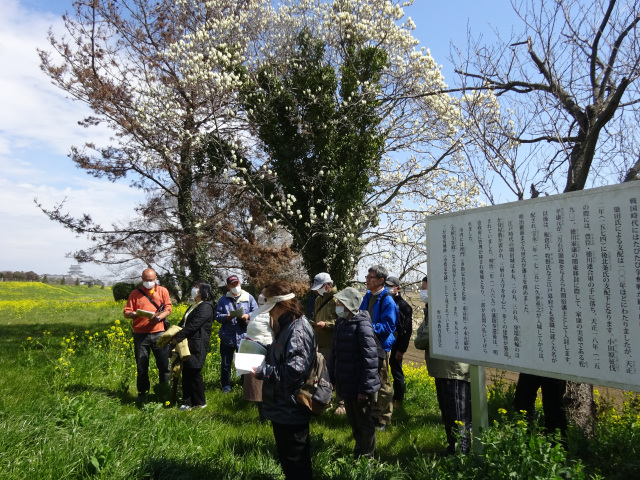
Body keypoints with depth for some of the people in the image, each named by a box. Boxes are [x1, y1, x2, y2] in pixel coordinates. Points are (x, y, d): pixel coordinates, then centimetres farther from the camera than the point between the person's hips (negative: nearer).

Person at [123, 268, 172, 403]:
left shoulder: (163, 291, 6)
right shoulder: (135, 293, 5)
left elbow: (168, 308, 2)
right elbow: (126, 312, 2)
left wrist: (159, 317, -17)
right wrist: (133, 314, -21)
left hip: (158, 333, 0)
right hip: (140, 334, 0)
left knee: (164, 363, 3)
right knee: (141, 366, 9)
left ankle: (165, 390, 21)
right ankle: (142, 392, 24)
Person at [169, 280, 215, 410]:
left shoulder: (205, 307, -13)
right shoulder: (194, 306, 20)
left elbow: (193, 326, -19)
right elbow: (183, 323, 17)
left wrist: (177, 337, -17)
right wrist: (173, 334, 2)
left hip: (197, 346, -9)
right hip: (188, 345, 9)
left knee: (194, 373, -2)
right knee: (186, 373, 10)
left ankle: (200, 402, 11)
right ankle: (188, 401, 19)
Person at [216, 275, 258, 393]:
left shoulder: (248, 297, 3)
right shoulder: (223, 300, 5)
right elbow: (217, 316, 0)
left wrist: (247, 316, -18)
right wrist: (227, 317, -18)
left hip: (244, 337, -1)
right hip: (227, 337, 1)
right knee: (225, 363, 10)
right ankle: (226, 385, 24)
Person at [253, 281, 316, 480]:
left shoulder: (297, 331, -23)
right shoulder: (288, 326, 10)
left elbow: (294, 371, -29)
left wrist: (262, 372, -22)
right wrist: (265, 351, 7)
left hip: (290, 411, -10)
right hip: (286, 408, 10)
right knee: (296, 459, 25)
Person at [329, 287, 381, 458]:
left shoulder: (362, 324, -19)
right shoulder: (341, 322, 6)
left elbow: (370, 358, -21)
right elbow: (335, 352, 13)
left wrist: (365, 388, -20)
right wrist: (332, 378, 12)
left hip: (359, 386, -8)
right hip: (345, 385, 8)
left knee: (364, 424, 10)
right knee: (353, 422, 22)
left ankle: (367, 457, 28)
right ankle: (357, 454, 41)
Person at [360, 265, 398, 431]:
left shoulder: (387, 301, -16)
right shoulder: (367, 297, 8)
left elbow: (389, 326, -21)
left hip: (380, 347, -8)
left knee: (382, 384, 4)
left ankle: (384, 419, 19)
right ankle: (374, 413, 36)